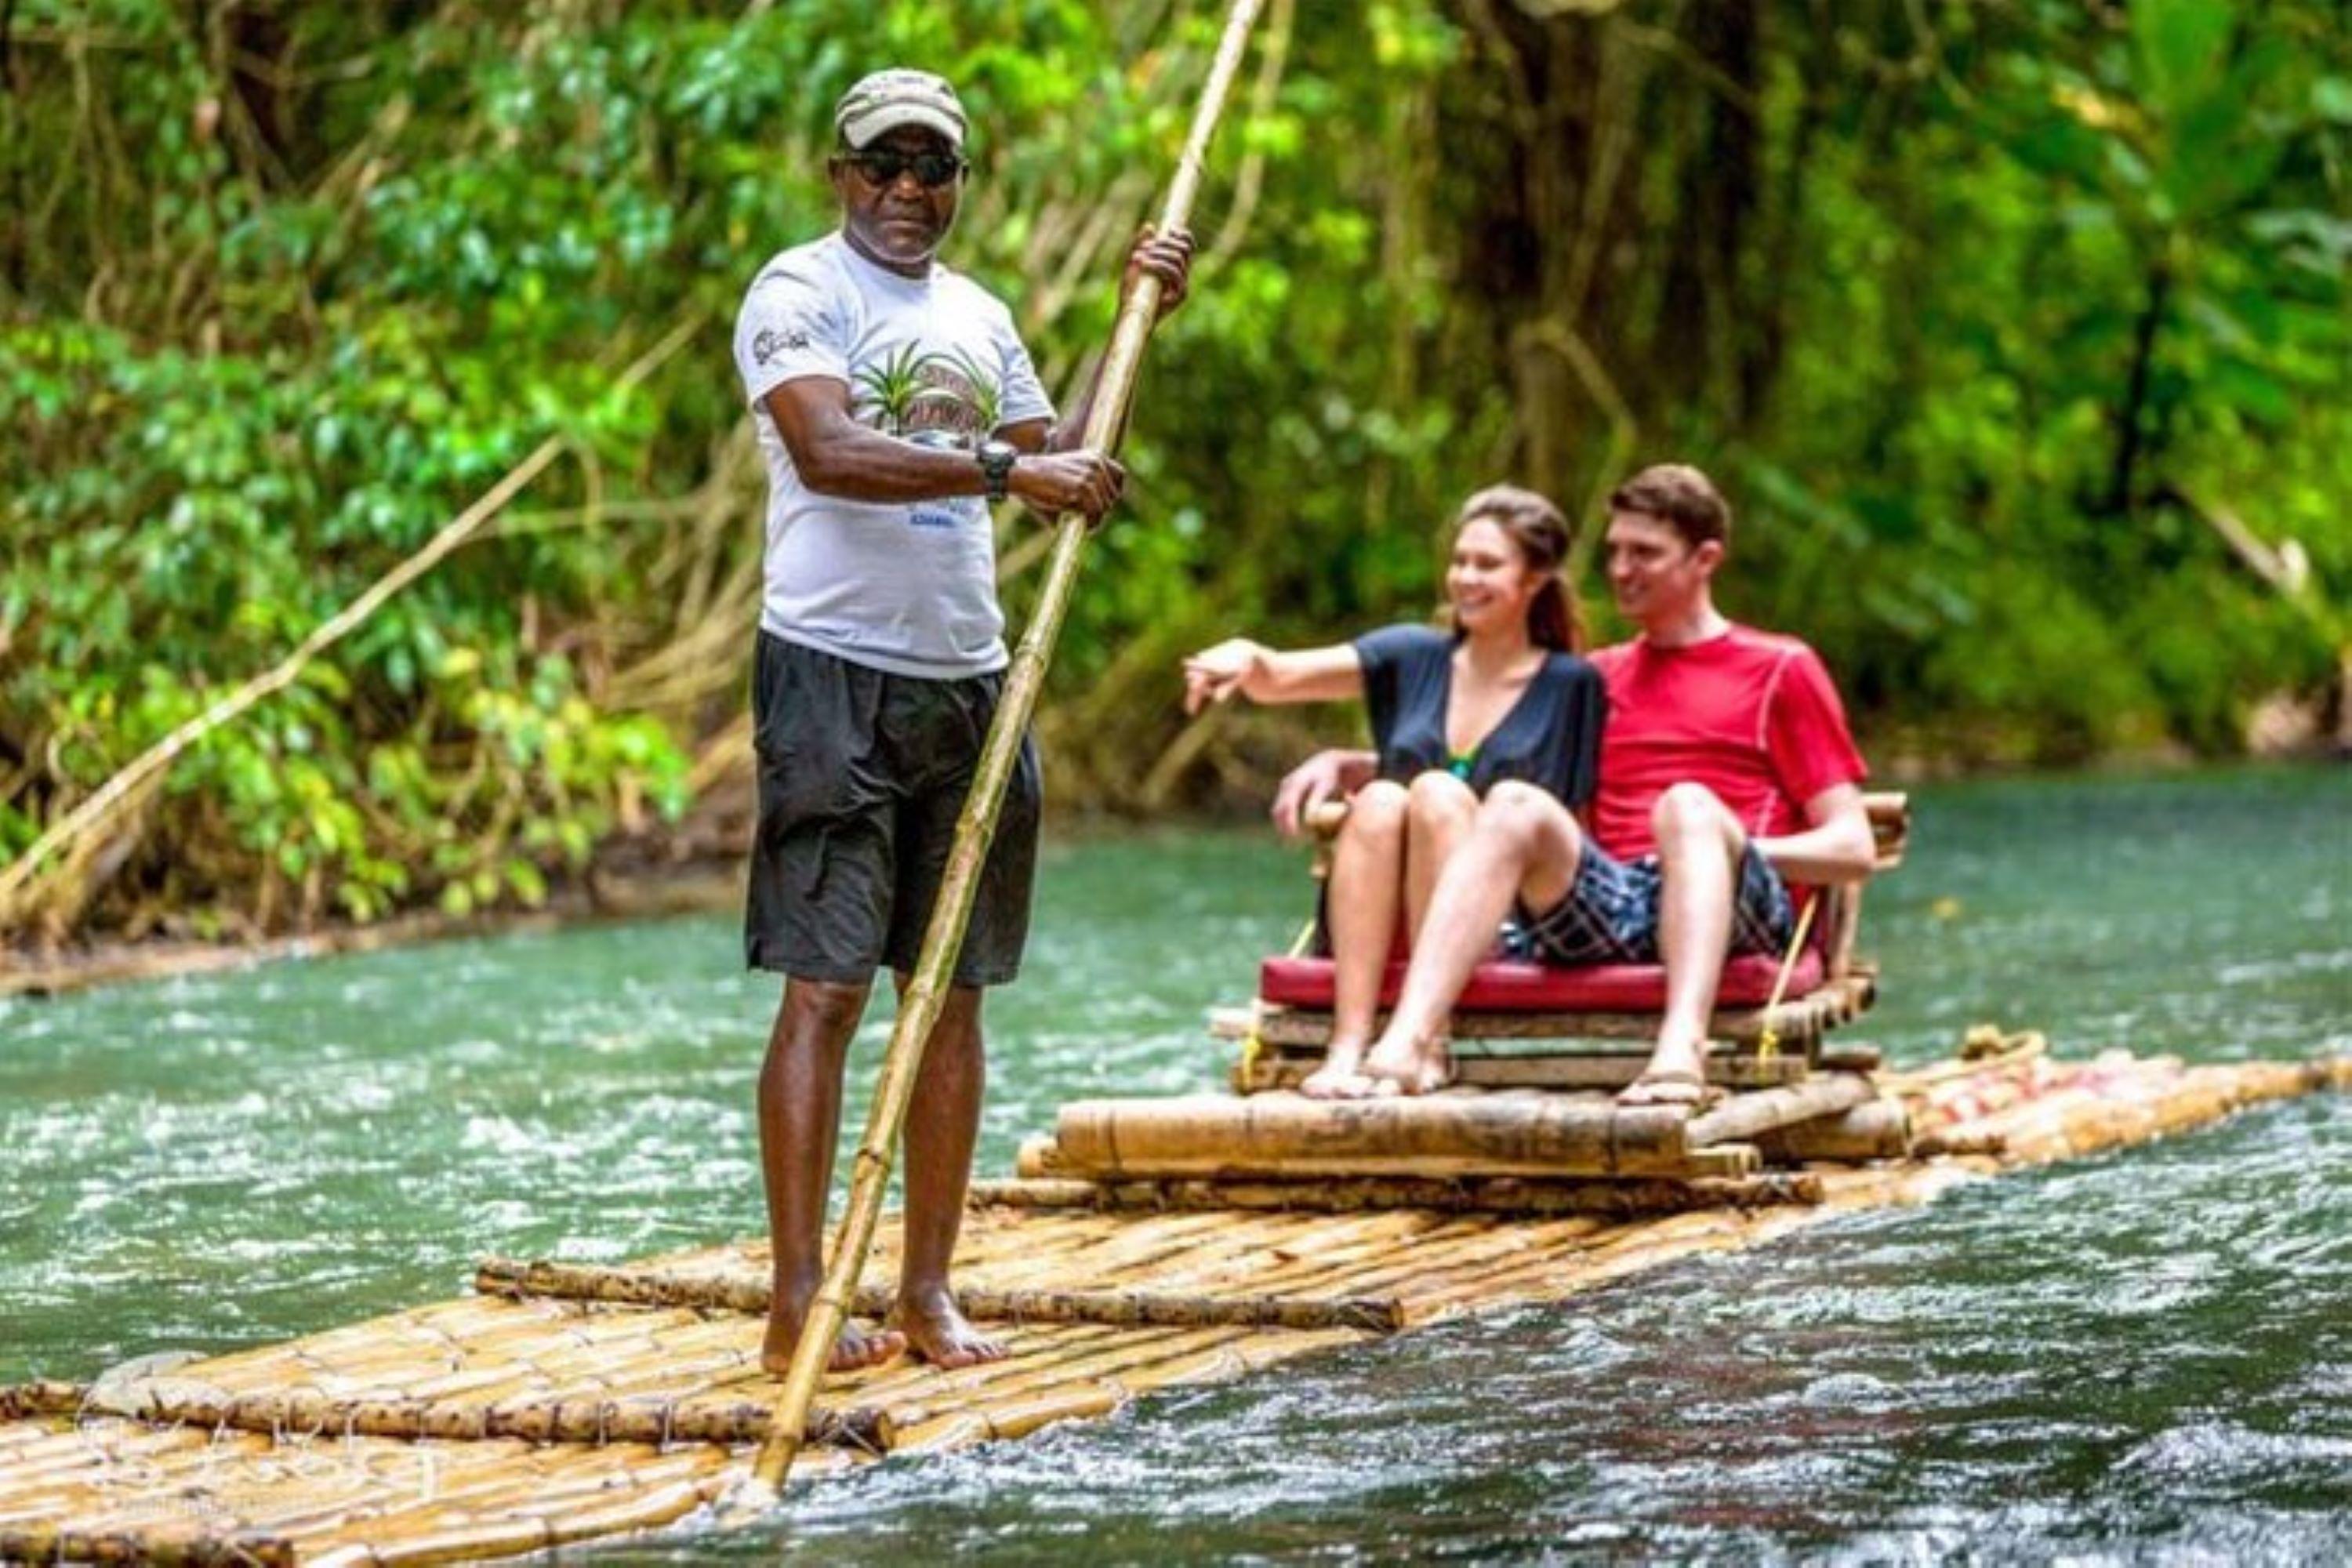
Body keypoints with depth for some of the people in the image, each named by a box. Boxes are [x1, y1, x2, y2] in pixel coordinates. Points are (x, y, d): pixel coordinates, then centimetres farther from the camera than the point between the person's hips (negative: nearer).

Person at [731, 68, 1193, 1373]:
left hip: (970, 679, 7)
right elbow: (829, 451, -20)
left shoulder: (980, 318, 18)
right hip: (835, 675, -7)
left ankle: (928, 1291, 12)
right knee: (825, 986, -8)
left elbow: (1061, 476, 20)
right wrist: (1005, 467, -27)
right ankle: (799, 1301, -6)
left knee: (953, 990, 6)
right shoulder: (798, 292, -4)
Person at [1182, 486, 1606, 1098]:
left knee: (1439, 793, -27)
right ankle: (1347, 1048, -40)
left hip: (1498, 926, -2)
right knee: (1381, 801, -26)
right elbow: (1278, 679, 1)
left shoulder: (1571, 687, 7)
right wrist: (1246, 658, -22)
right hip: (1380, 927, 2)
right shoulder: (1414, 657, 14)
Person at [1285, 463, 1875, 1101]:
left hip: (1729, 909, -3)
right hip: (1610, 909, 3)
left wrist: (1719, 846, -6)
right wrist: (1343, 763, 17)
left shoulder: (1781, 670, 16)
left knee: (1689, 805, -34)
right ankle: (1408, 1043, -45)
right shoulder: (1599, 678, 30)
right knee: (1516, 805, -25)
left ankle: (1681, 1050, -59)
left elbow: (1853, 848, 7)